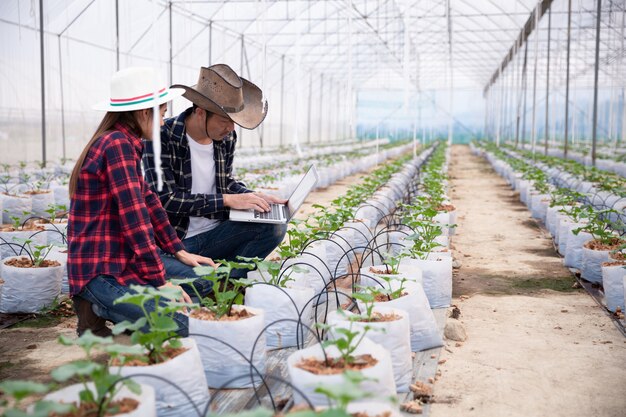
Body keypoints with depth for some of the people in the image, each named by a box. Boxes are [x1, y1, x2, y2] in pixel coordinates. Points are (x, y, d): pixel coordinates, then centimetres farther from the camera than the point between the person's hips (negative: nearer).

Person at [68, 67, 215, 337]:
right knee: (184, 324, -21)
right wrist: (159, 281, -19)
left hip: (124, 260, 10)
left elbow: (147, 200, 16)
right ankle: (102, 310, -2)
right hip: (101, 271, -10)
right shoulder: (117, 145, -18)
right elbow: (134, 216, -22)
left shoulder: (124, 143, 14)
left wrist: (179, 251, 13)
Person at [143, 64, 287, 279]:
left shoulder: (226, 138, 2)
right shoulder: (163, 137, -16)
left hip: (214, 235, 6)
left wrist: (257, 197, -1)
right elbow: (165, 198, -23)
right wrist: (227, 200, -23)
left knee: (275, 227, -16)